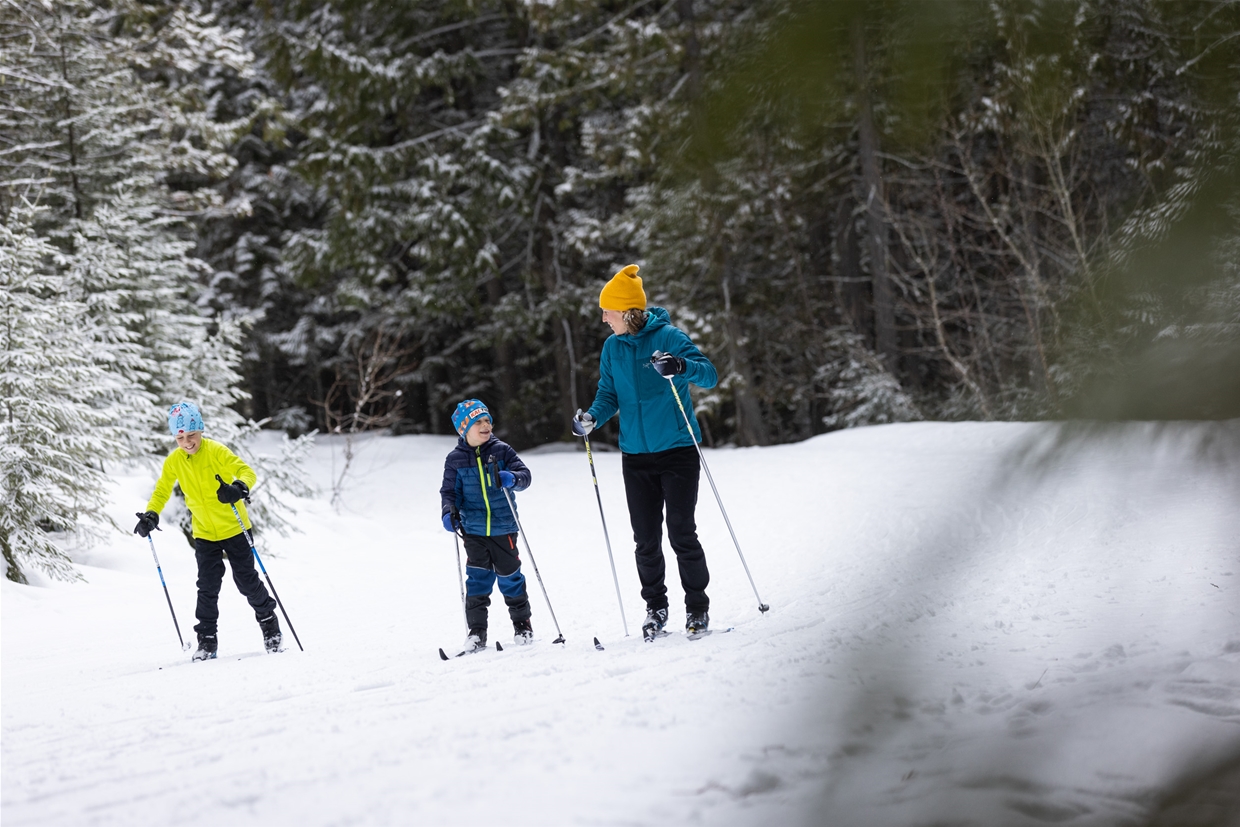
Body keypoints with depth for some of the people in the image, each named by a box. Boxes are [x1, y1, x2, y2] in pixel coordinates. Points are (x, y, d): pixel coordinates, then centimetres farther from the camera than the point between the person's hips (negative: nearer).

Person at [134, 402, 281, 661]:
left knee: (246, 580, 4)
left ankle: (268, 621, 25)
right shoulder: (173, 462, -4)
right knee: (207, 588, -2)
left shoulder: (216, 451, -17)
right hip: (204, 533, 3)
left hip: (233, 527, -3)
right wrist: (151, 516, -6)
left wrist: (238, 488, -43)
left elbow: (246, 472, -22)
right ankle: (206, 640, 5)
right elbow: (162, 492, 10)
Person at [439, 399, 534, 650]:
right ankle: (476, 631, 5)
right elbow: (450, 490, 5)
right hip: (473, 529, 0)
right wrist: (449, 511, -14)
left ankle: (522, 624, 24)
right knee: (477, 578, -2)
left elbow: (524, 474, -5)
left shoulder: (501, 450, -2)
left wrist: (512, 478, -28)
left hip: (503, 527, 0)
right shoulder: (455, 459, 0)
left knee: (509, 576, 8)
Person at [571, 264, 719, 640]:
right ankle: (655, 607, 20)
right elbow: (609, 394, 14)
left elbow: (710, 376, -15)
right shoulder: (612, 348, 6)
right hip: (635, 455, 5)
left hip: (677, 450, -5)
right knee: (645, 539, 7)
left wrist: (681, 366, -35)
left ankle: (697, 607, 8)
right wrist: (592, 418, -7)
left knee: (682, 534, -4)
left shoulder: (669, 338, -10)